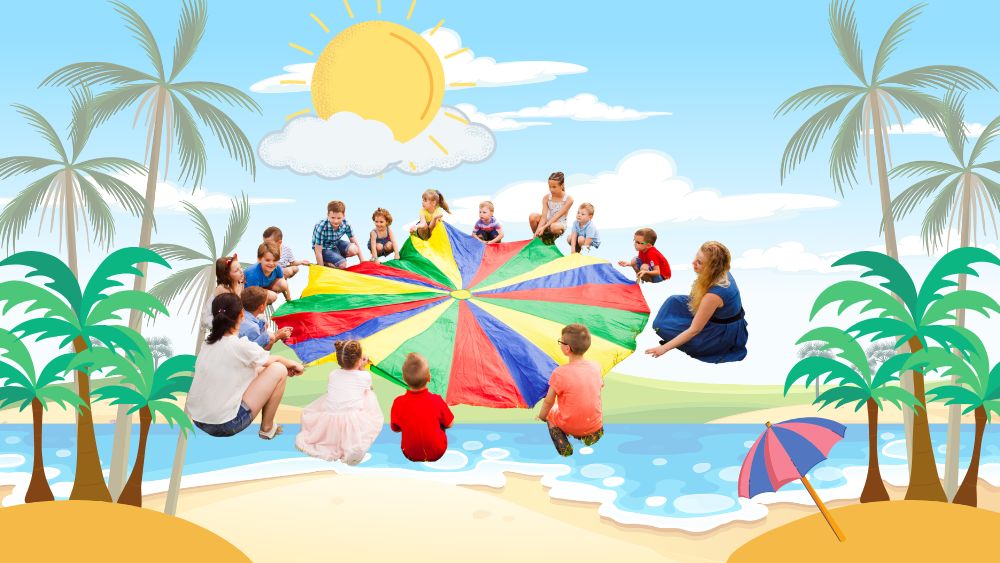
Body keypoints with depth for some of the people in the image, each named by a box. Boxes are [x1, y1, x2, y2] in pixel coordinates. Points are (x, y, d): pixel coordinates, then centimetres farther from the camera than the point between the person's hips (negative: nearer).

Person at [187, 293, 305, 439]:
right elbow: (273, 360, 4)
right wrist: (293, 364, 24)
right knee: (279, 369, 0)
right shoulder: (240, 346, -17)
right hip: (225, 426, -8)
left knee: (256, 369, 20)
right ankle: (267, 428, 11)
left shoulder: (208, 343, 4)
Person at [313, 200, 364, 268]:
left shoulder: (346, 224, -19)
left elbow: (354, 242, -7)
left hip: (336, 244, 5)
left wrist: (363, 261, -11)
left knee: (353, 250, -23)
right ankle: (326, 262, 2)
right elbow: (318, 251, -25)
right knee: (343, 265, -26)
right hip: (324, 248, -5)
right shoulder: (321, 227, -32)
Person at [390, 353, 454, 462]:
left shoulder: (398, 402, -20)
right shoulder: (436, 400, -22)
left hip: (411, 455, 1)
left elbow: (395, 428, -4)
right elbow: (449, 424, -6)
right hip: (437, 453, -1)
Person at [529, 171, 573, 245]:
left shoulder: (568, 199, -18)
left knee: (555, 227, -41)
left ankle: (551, 239, -4)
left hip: (559, 223, -3)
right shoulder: (546, 197, -10)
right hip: (548, 222, 3)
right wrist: (538, 230, -32)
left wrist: (543, 227, -32)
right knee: (533, 217, -27)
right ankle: (538, 237, -3)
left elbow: (557, 216, -24)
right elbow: (544, 216, -17)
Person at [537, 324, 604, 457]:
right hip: (595, 424, 4)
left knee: (550, 412, 26)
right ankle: (590, 435, 13)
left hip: (569, 426, -4)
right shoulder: (595, 366, -8)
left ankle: (563, 445, 4)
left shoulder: (560, 373, -22)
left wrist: (541, 417, 9)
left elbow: (548, 402, -12)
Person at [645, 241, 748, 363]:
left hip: (724, 335, -8)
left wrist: (664, 348, -24)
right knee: (674, 301, 6)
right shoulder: (721, 273, -13)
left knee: (664, 326, -8)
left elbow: (694, 330, -27)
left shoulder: (714, 294, -35)